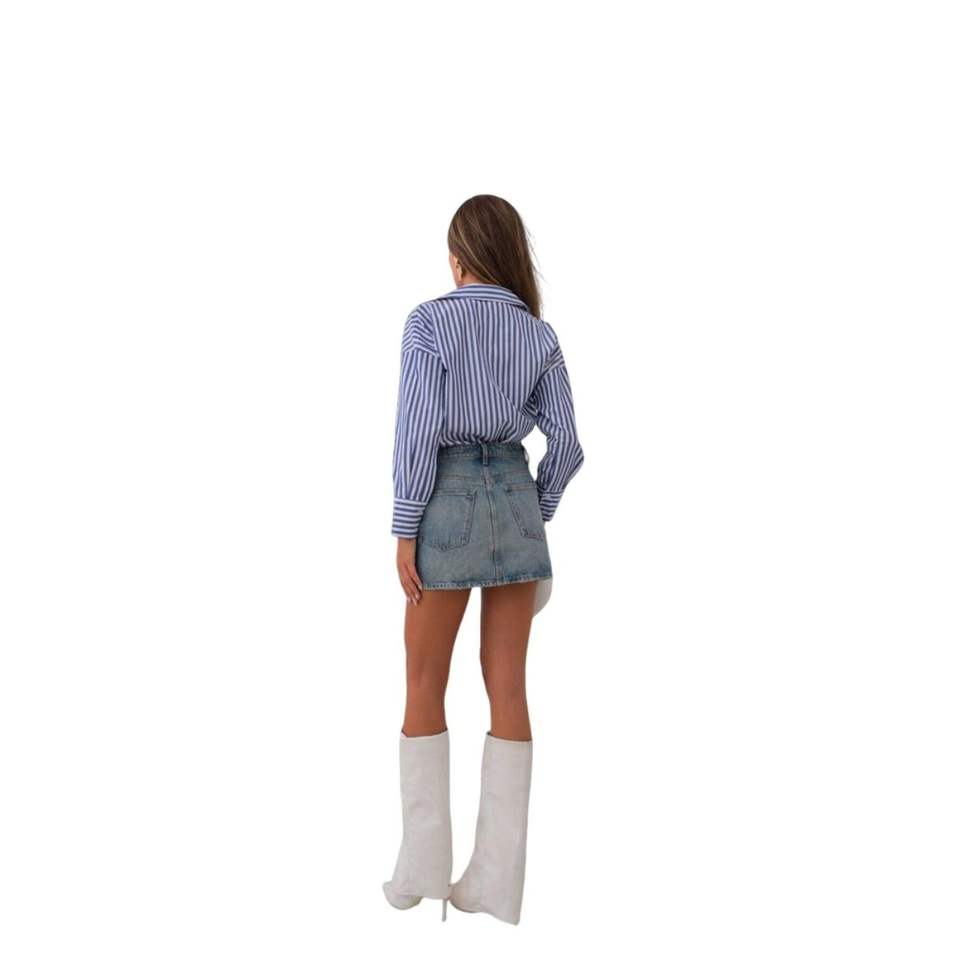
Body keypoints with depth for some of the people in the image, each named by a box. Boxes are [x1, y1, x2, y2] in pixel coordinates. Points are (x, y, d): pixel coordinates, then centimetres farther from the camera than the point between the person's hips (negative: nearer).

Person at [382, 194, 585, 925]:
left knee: (425, 687, 9)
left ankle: (424, 865, 8)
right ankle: (497, 880, 5)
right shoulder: (540, 335, 6)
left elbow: (418, 431, -13)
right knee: (508, 688, 3)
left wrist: (404, 530, -9)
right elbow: (566, 444, 2)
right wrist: (536, 515, 14)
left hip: (450, 503, -4)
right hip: (516, 502, 4)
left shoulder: (430, 322, -6)